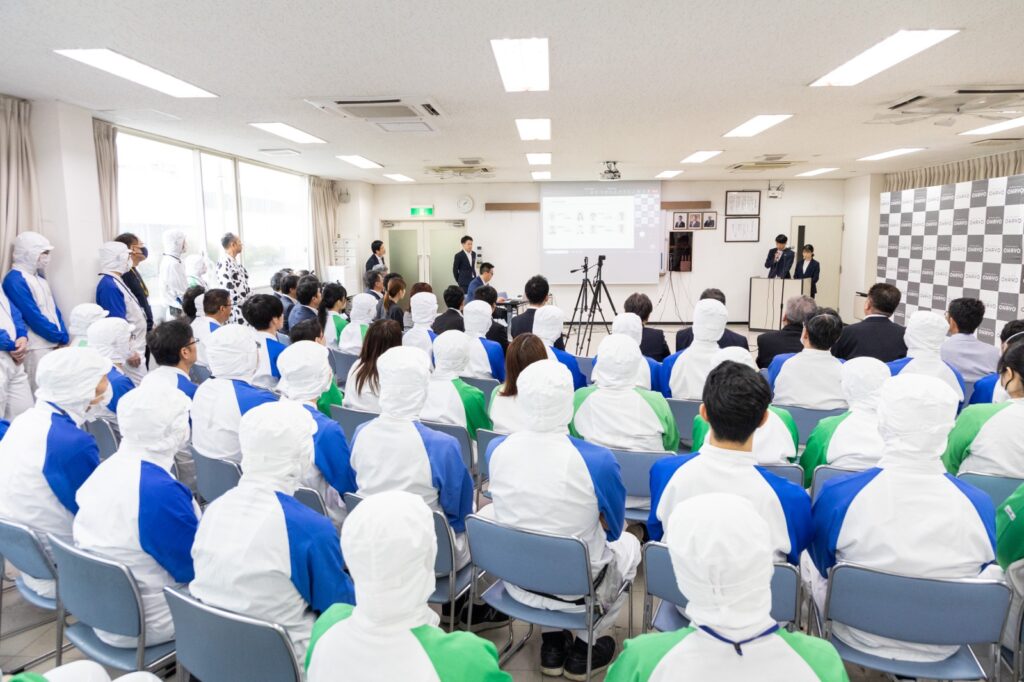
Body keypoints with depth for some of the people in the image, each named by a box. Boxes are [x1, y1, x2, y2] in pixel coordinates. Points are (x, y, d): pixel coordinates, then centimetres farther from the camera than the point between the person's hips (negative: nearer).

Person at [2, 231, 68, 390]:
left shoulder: (39, 277, 14)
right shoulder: (15, 280, -13)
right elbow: (33, 316, -17)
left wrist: (63, 336, 1)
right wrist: (61, 337, -11)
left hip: (54, 344, 8)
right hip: (37, 348, -8)